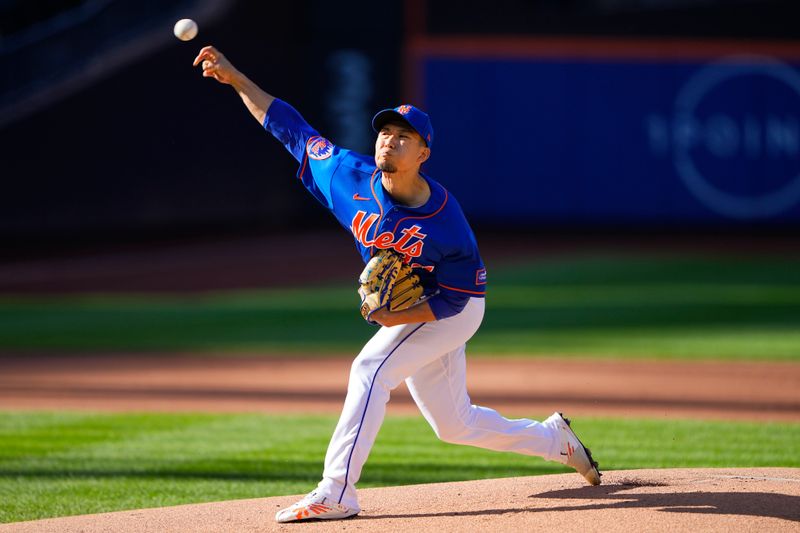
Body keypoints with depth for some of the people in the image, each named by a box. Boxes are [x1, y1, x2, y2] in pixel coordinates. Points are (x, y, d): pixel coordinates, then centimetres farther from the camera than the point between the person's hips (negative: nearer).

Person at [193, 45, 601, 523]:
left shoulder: (447, 224, -29)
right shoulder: (351, 177, -16)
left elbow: (453, 298, -20)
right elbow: (291, 129, -10)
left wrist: (398, 317, -33)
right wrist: (236, 79, -15)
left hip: (455, 310, -7)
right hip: (404, 315, 7)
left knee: (371, 368, -26)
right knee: (456, 425, 15)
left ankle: (337, 493, -29)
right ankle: (555, 439, 37)